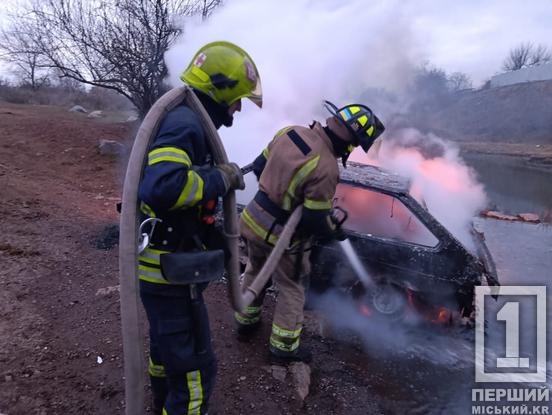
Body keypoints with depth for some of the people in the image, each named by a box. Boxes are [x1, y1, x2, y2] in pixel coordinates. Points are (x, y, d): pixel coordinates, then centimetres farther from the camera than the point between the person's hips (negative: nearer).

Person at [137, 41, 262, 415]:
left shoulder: (186, 121, 12)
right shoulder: (185, 122, -22)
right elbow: (162, 187, -37)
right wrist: (220, 178, -24)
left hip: (165, 265, 11)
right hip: (169, 271, -11)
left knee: (166, 343, 30)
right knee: (195, 369, 2)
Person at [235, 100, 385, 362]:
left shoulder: (290, 132, -8)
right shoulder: (326, 169, -29)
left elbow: (259, 167, 4)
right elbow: (316, 221, -22)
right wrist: (335, 231, 0)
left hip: (254, 219, 7)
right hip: (280, 236, -7)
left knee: (255, 271, 29)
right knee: (290, 288, 16)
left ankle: (246, 320, 48)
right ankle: (284, 346, 28)